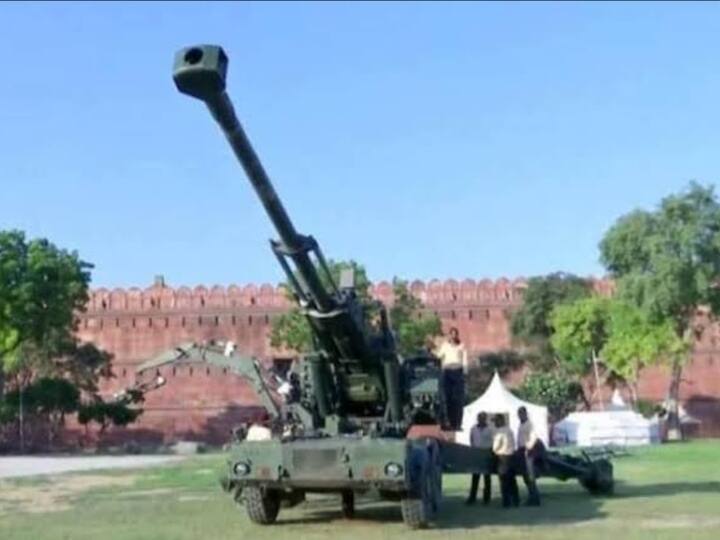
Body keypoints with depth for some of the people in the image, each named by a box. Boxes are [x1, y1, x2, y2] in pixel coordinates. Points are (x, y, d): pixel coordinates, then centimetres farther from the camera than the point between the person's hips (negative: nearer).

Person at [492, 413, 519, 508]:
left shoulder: (499, 431, -14)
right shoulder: (509, 430, 11)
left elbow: (495, 446, -12)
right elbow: (512, 444, 14)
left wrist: (494, 451, 10)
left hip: (503, 457, -8)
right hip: (511, 455, 8)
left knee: (504, 481, -2)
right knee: (511, 480, 14)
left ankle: (506, 502, -2)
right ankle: (515, 500, 17)